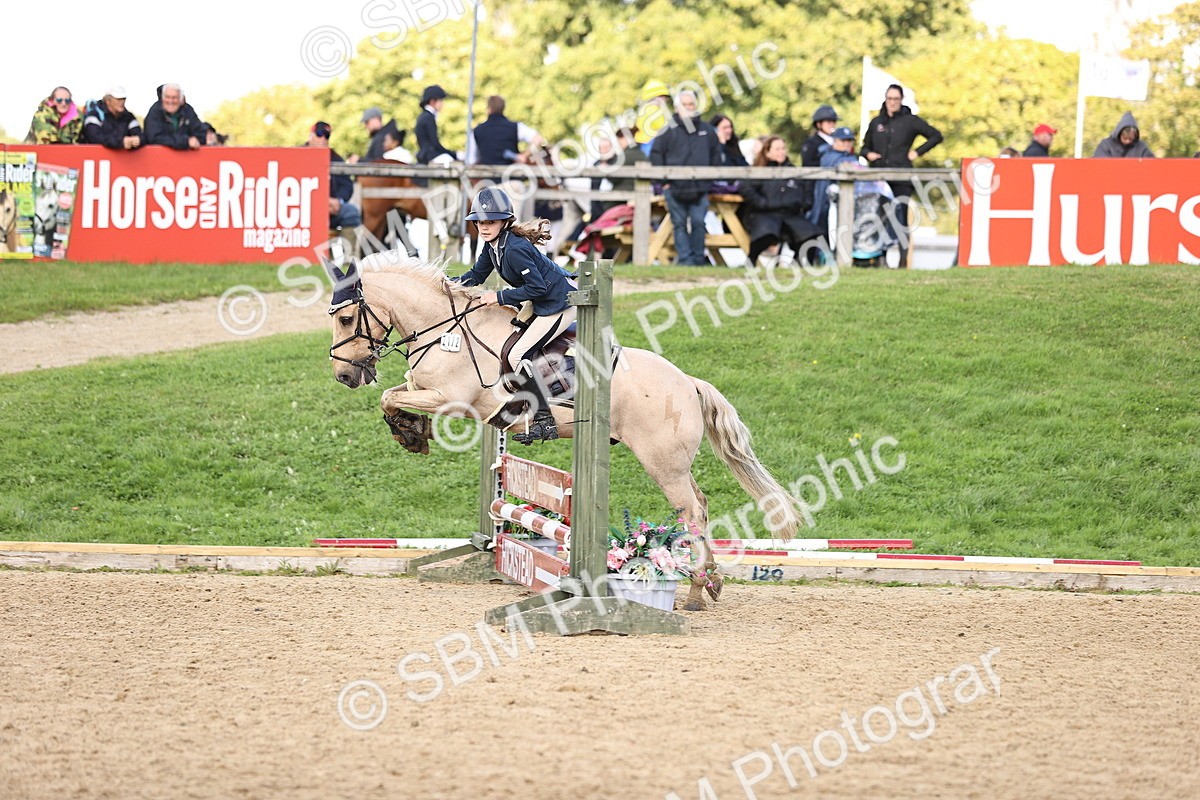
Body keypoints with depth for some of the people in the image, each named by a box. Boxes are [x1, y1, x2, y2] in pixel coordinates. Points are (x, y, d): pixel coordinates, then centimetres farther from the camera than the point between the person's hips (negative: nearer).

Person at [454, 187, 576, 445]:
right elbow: (477, 275, 15)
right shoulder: (492, 245, 3)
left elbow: (537, 287, -27)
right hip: (542, 304, 11)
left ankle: (544, 421, -18)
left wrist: (499, 298, -21)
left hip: (559, 305, -11)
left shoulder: (514, 249, -27)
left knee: (518, 355, -17)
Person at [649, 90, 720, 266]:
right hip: (675, 188, -2)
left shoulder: (707, 130, 11)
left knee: (698, 223, -2)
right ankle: (685, 259, 1)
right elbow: (656, 155, 3)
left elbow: (715, 154, 20)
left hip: (700, 188, 2)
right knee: (680, 224, 0)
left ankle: (699, 258, 6)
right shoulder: (669, 131, 2)